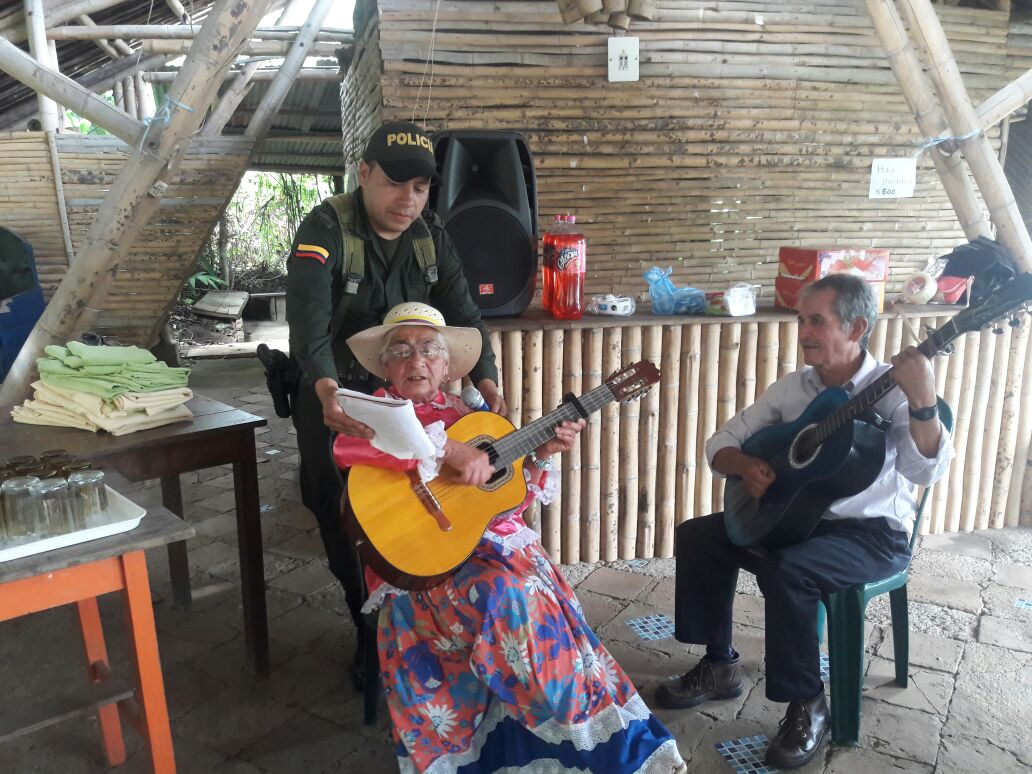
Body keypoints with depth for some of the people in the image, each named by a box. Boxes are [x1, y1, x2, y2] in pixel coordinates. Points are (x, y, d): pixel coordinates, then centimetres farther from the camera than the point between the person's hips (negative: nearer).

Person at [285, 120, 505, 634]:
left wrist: (485, 379, -26)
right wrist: (324, 386, -53)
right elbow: (308, 315, -35)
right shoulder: (326, 230, -19)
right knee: (344, 524, 4)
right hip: (335, 399, -3)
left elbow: (461, 312, -9)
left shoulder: (431, 237, -2)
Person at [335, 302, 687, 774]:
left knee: (536, 592, -22)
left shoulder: (465, 416, 15)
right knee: (509, 596, -28)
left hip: (493, 543, 4)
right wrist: (445, 449, -27)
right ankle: (562, 729, -9)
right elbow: (346, 444, -24)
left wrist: (540, 456, -3)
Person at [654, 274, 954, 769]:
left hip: (874, 532, -6)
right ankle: (719, 665, 10)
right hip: (795, 517, 7)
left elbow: (925, 471, -29)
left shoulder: (890, 391, -14)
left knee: (785, 571, -33)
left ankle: (807, 704, -10)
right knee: (696, 536, -5)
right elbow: (721, 443, 4)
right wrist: (746, 465, -18)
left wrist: (923, 402, -45)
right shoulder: (792, 388, 2)